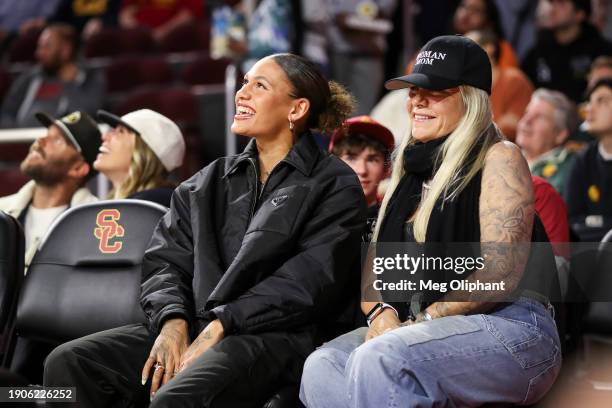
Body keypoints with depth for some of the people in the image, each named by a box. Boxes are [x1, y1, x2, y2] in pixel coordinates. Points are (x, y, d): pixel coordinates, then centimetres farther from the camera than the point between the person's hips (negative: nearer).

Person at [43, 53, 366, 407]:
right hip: (194, 327, 6)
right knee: (68, 363, -18)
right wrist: (173, 322, -8)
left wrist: (218, 327, -15)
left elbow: (310, 281, -7)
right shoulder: (210, 182, 24)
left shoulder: (335, 186, 6)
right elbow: (166, 259, 15)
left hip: (273, 336, -6)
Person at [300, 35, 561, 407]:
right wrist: (381, 313, -5)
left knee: (378, 360, -34)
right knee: (321, 366, -22)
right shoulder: (410, 173, 22)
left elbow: (501, 273, -12)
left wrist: (420, 322, -15)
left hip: (508, 326, -7)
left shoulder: (498, 158, 0)